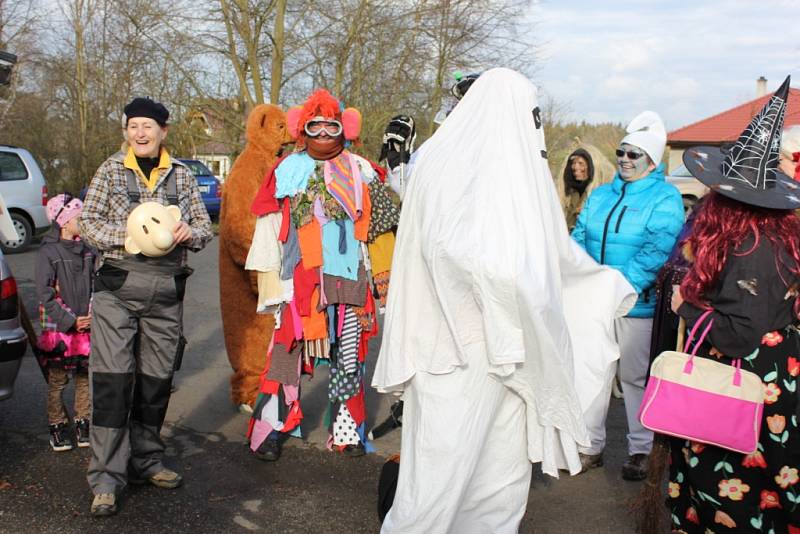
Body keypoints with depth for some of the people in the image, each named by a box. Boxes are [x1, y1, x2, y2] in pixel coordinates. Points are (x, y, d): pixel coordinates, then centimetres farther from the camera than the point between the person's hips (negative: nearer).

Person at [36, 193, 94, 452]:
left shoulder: (88, 249, 7)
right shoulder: (48, 252, -7)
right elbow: (45, 294, -11)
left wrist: (93, 314, -4)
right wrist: (71, 321, -14)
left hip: (88, 324, 4)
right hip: (58, 327, -4)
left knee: (85, 376, 9)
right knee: (57, 380, 4)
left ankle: (83, 422, 22)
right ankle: (57, 426, 17)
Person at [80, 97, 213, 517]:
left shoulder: (181, 175, 11)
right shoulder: (111, 170, 6)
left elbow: (204, 225, 13)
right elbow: (88, 224, 2)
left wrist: (190, 231, -10)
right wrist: (130, 236, -14)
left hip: (166, 291, 3)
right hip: (117, 286, -2)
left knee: (157, 380, 9)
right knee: (112, 381, -8)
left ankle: (146, 461, 25)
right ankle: (107, 478, -1)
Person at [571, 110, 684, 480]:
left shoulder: (665, 199, -5)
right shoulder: (601, 195, 12)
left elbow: (658, 251, -16)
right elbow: (578, 239, 9)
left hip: (638, 306, -5)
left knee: (635, 376, 6)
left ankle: (640, 450, 23)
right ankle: (591, 446, 22)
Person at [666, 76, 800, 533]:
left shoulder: (752, 248, -24)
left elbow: (741, 334, -25)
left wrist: (685, 306, -12)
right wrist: (695, 287, 4)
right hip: (761, 380, 8)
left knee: (731, 490, 5)